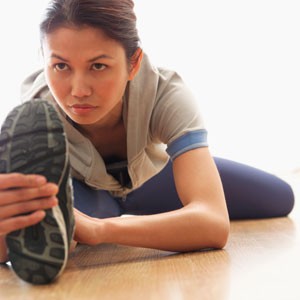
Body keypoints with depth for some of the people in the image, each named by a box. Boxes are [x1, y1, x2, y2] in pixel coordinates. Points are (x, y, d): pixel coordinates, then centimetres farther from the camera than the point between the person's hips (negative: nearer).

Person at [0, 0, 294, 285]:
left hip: (150, 173, 1)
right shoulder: (32, 113, -36)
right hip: (80, 186, -1)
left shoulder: (164, 94, -39)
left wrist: (97, 229, -67)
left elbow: (215, 222, -51)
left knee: (278, 200, -1)